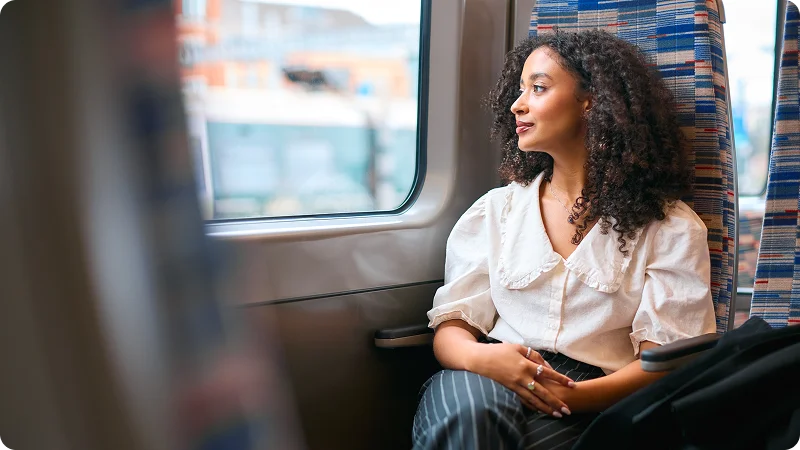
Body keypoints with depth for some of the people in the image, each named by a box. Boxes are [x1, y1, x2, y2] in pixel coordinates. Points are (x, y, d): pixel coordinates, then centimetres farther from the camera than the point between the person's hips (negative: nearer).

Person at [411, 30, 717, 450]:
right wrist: (478, 357, -17)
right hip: (490, 384, 2)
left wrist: (578, 395, -20)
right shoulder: (495, 210, 13)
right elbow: (451, 325, 8)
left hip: (595, 403, -2)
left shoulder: (669, 226, 5)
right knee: (470, 409, -35)